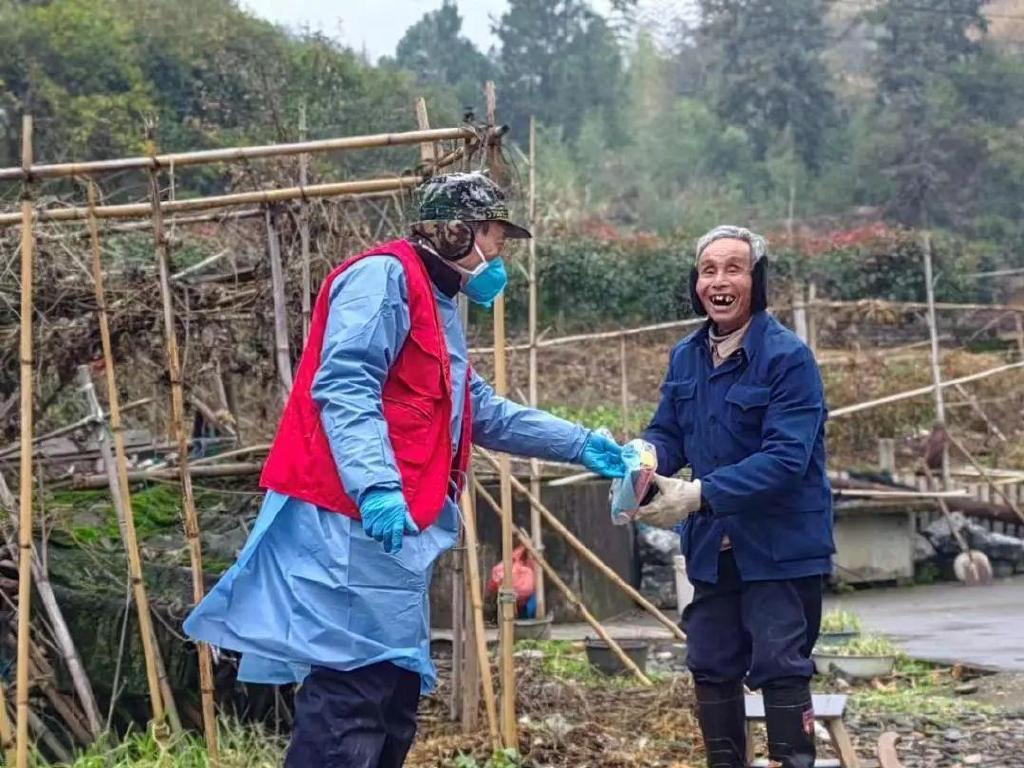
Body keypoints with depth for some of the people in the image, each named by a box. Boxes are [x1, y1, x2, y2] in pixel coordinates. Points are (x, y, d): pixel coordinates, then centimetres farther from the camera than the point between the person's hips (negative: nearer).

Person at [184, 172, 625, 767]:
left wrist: (581, 444, 31)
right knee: (348, 701, -14)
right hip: (352, 525, -11)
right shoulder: (385, 277, -7)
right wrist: (376, 486, -31)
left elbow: (487, 414, 33)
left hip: (395, 530, 11)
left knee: (393, 700, 13)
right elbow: (344, 389, -20)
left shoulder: (439, 308, 25)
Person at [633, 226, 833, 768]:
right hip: (712, 546, 7)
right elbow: (667, 431, 9)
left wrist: (700, 494, -32)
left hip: (780, 547, -7)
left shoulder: (789, 357, -17)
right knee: (711, 668, 14)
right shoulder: (686, 356, 5)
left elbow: (785, 457, -25)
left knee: (781, 670, -5)